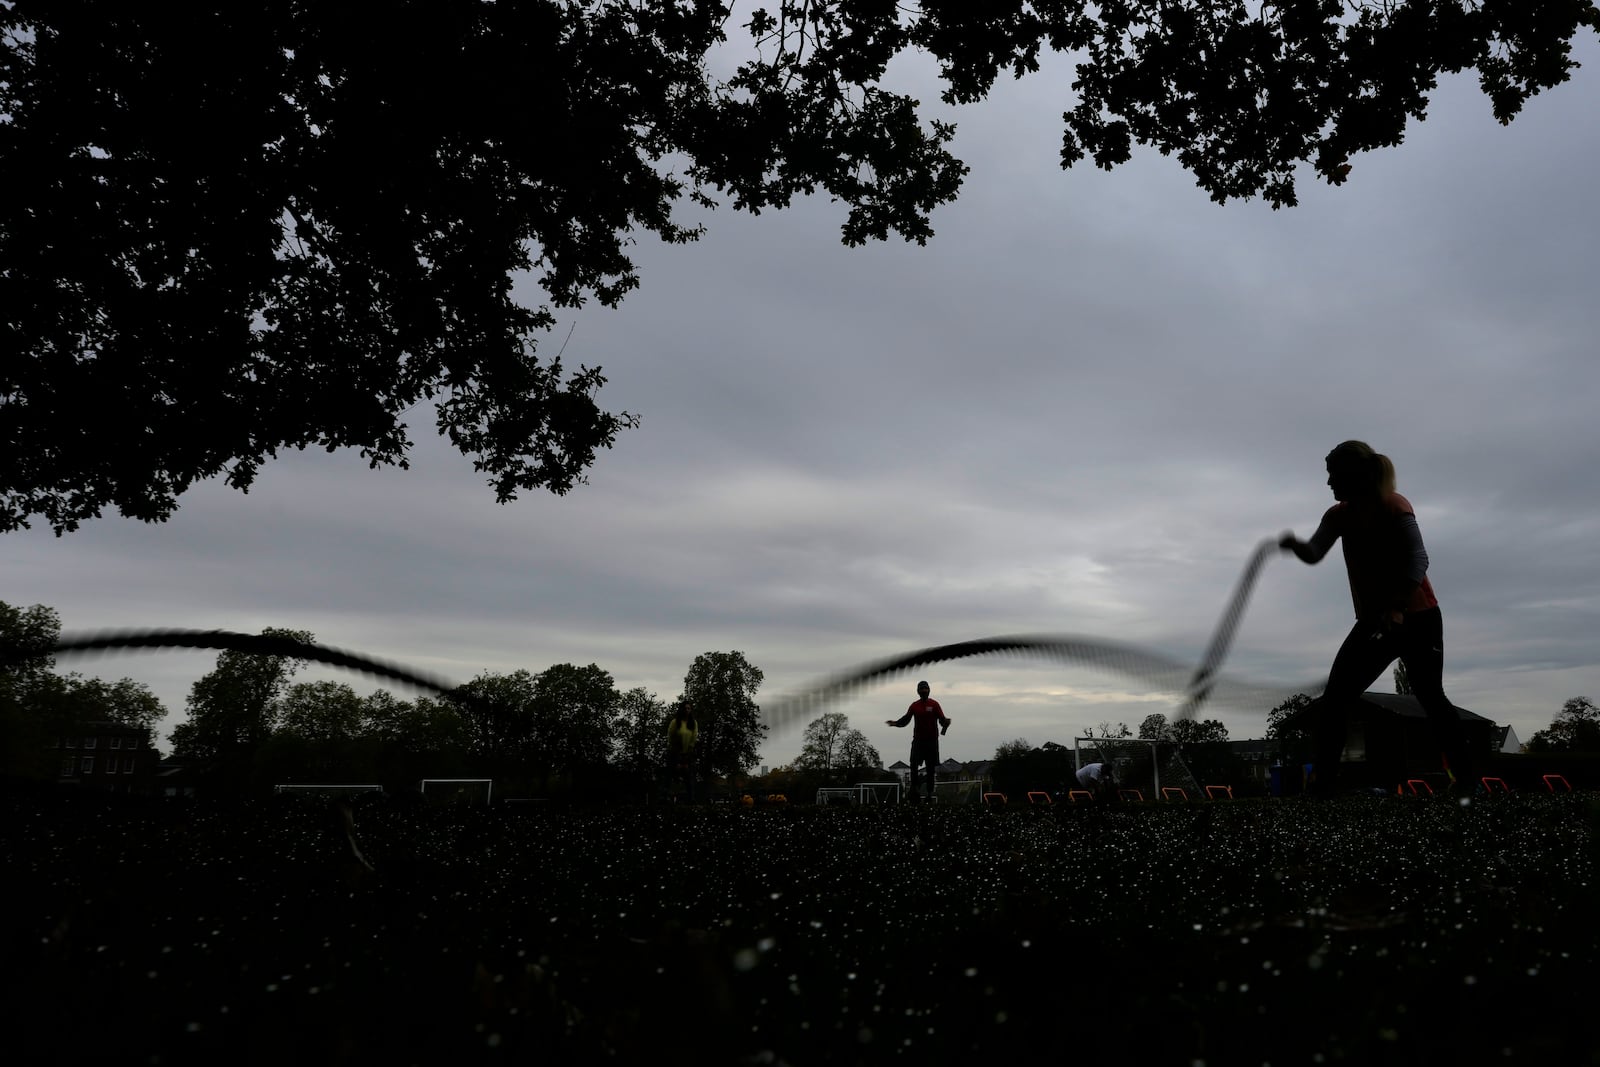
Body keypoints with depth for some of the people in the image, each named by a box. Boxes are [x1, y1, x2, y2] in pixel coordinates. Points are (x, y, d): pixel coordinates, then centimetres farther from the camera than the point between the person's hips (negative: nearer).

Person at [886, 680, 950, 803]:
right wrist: (895, 723, -13)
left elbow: (942, 719, -8)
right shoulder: (914, 706, 7)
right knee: (913, 764, -13)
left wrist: (946, 723, -32)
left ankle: (930, 792, 9)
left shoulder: (934, 704, -1)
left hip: (932, 739, -2)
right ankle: (913, 789, -10)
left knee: (931, 767, 3)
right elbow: (905, 720, 5)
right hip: (918, 739, 2)